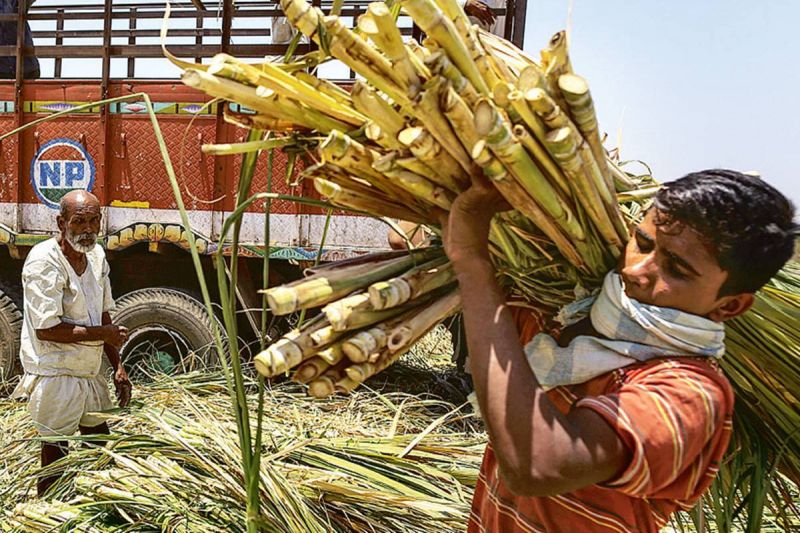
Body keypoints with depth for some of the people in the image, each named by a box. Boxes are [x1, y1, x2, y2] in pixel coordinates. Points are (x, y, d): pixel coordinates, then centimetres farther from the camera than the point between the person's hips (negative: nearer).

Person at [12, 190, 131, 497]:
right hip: (56, 376, -8)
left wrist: (118, 367, 7)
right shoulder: (44, 261, -19)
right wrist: (102, 334, -16)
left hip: (91, 373, 8)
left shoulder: (96, 255, 4)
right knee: (56, 457, 4)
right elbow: (46, 329, -24)